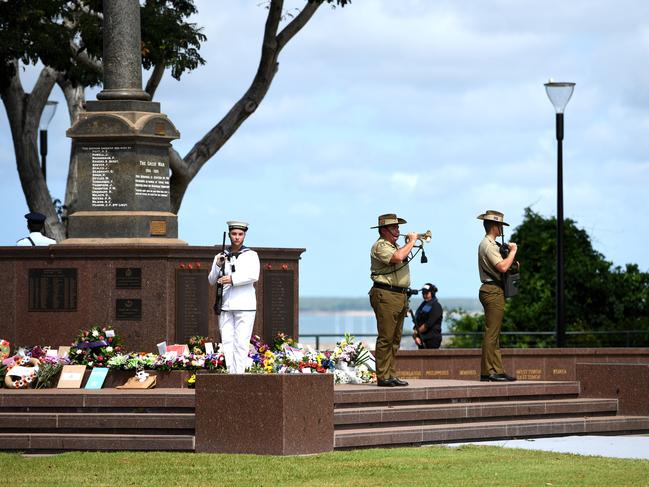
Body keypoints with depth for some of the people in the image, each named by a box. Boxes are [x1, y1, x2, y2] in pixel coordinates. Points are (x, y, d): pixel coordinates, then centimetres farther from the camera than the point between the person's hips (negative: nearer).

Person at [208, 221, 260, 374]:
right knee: (227, 342, -3)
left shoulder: (251, 255, 5)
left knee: (241, 343, -8)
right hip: (225, 306, 3)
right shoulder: (220, 256, 14)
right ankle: (231, 373, -4)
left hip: (244, 306, -3)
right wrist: (218, 266, -10)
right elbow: (212, 280, 8)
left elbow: (253, 276, -12)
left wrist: (232, 279, -23)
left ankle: (239, 374, -10)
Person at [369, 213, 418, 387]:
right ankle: (383, 377, -11)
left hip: (401, 295, 10)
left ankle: (391, 375, 14)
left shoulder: (395, 246, 21)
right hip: (386, 294, -10)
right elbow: (397, 258, -26)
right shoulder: (380, 246, -10)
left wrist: (409, 244, 17)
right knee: (386, 338, -10)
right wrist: (411, 242, -14)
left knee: (395, 339, 11)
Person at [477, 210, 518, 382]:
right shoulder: (488, 245, -13)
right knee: (491, 333, -11)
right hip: (493, 291, -11)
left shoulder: (488, 244, 20)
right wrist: (512, 251, -11)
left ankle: (497, 370, 13)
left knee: (494, 334, 11)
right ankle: (488, 372, -12)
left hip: (493, 291, 11)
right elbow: (503, 267, -23)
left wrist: (511, 261, 11)